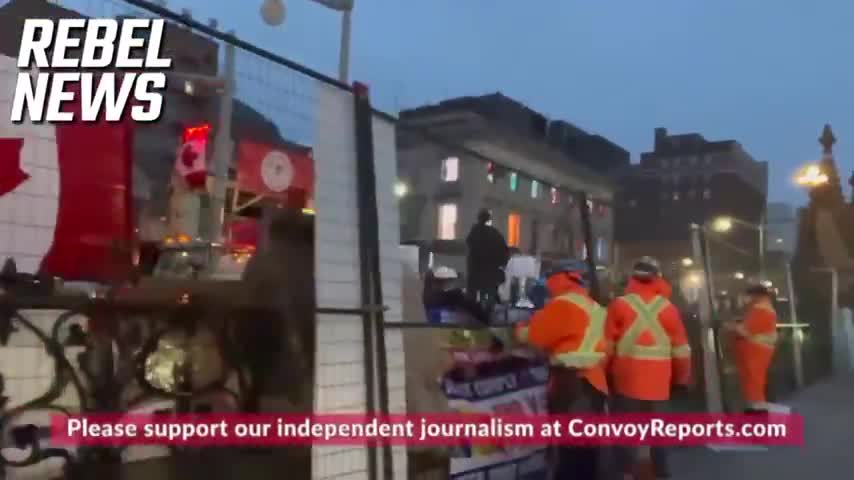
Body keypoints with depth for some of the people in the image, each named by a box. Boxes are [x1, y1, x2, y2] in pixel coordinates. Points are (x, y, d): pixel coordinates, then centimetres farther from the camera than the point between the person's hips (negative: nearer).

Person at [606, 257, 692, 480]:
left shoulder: (620, 304, -3)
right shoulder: (667, 308, 1)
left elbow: (608, 344, 0)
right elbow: (680, 347, 6)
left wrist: (606, 371, 13)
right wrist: (682, 376, 19)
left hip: (626, 378, -2)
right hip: (658, 381, 2)